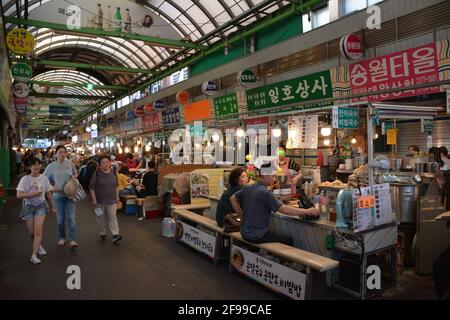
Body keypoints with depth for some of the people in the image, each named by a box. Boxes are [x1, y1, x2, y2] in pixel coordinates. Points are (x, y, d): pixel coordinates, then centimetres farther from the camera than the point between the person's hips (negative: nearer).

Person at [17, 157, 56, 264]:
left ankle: (34, 255, -8)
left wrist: (52, 207, 15)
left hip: (40, 206, 0)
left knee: (38, 232, -11)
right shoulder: (25, 179, -6)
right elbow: (19, 195, -11)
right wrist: (33, 194, -20)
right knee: (31, 232, 6)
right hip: (28, 206, 0)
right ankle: (38, 246, 36)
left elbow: (48, 194, 10)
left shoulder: (44, 178, 0)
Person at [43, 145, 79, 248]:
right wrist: (51, 187, -11)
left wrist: (74, 176, -7)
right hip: (58, 195, 0)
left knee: (71, 218, -5)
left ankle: (72, 240, -1)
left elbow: (76, 174, 16)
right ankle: (62, 237, 29)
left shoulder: (70, 164, -1)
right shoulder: (51, 166, -4)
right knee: (60, 219, 9)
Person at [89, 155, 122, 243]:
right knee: (101, 218, 11)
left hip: (112, 200, 2)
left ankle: (115, 234, -4)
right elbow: (91, 188, -6)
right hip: (100, 200, -2)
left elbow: (116, 186, 13)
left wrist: (117, 196, 9)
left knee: (113, 217, -2)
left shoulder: (113, 173, 3)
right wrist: (94, 199, -9)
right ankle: (102, 233, 27)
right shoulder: (96, 174, -9)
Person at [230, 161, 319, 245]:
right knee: (288, 240, 8)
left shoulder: (248, 188, 3)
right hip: (257, 236, -8)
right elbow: (284, 210, -22)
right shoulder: (265, 193, -20)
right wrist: (307, 212, -16)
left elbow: (233, 199, 13)